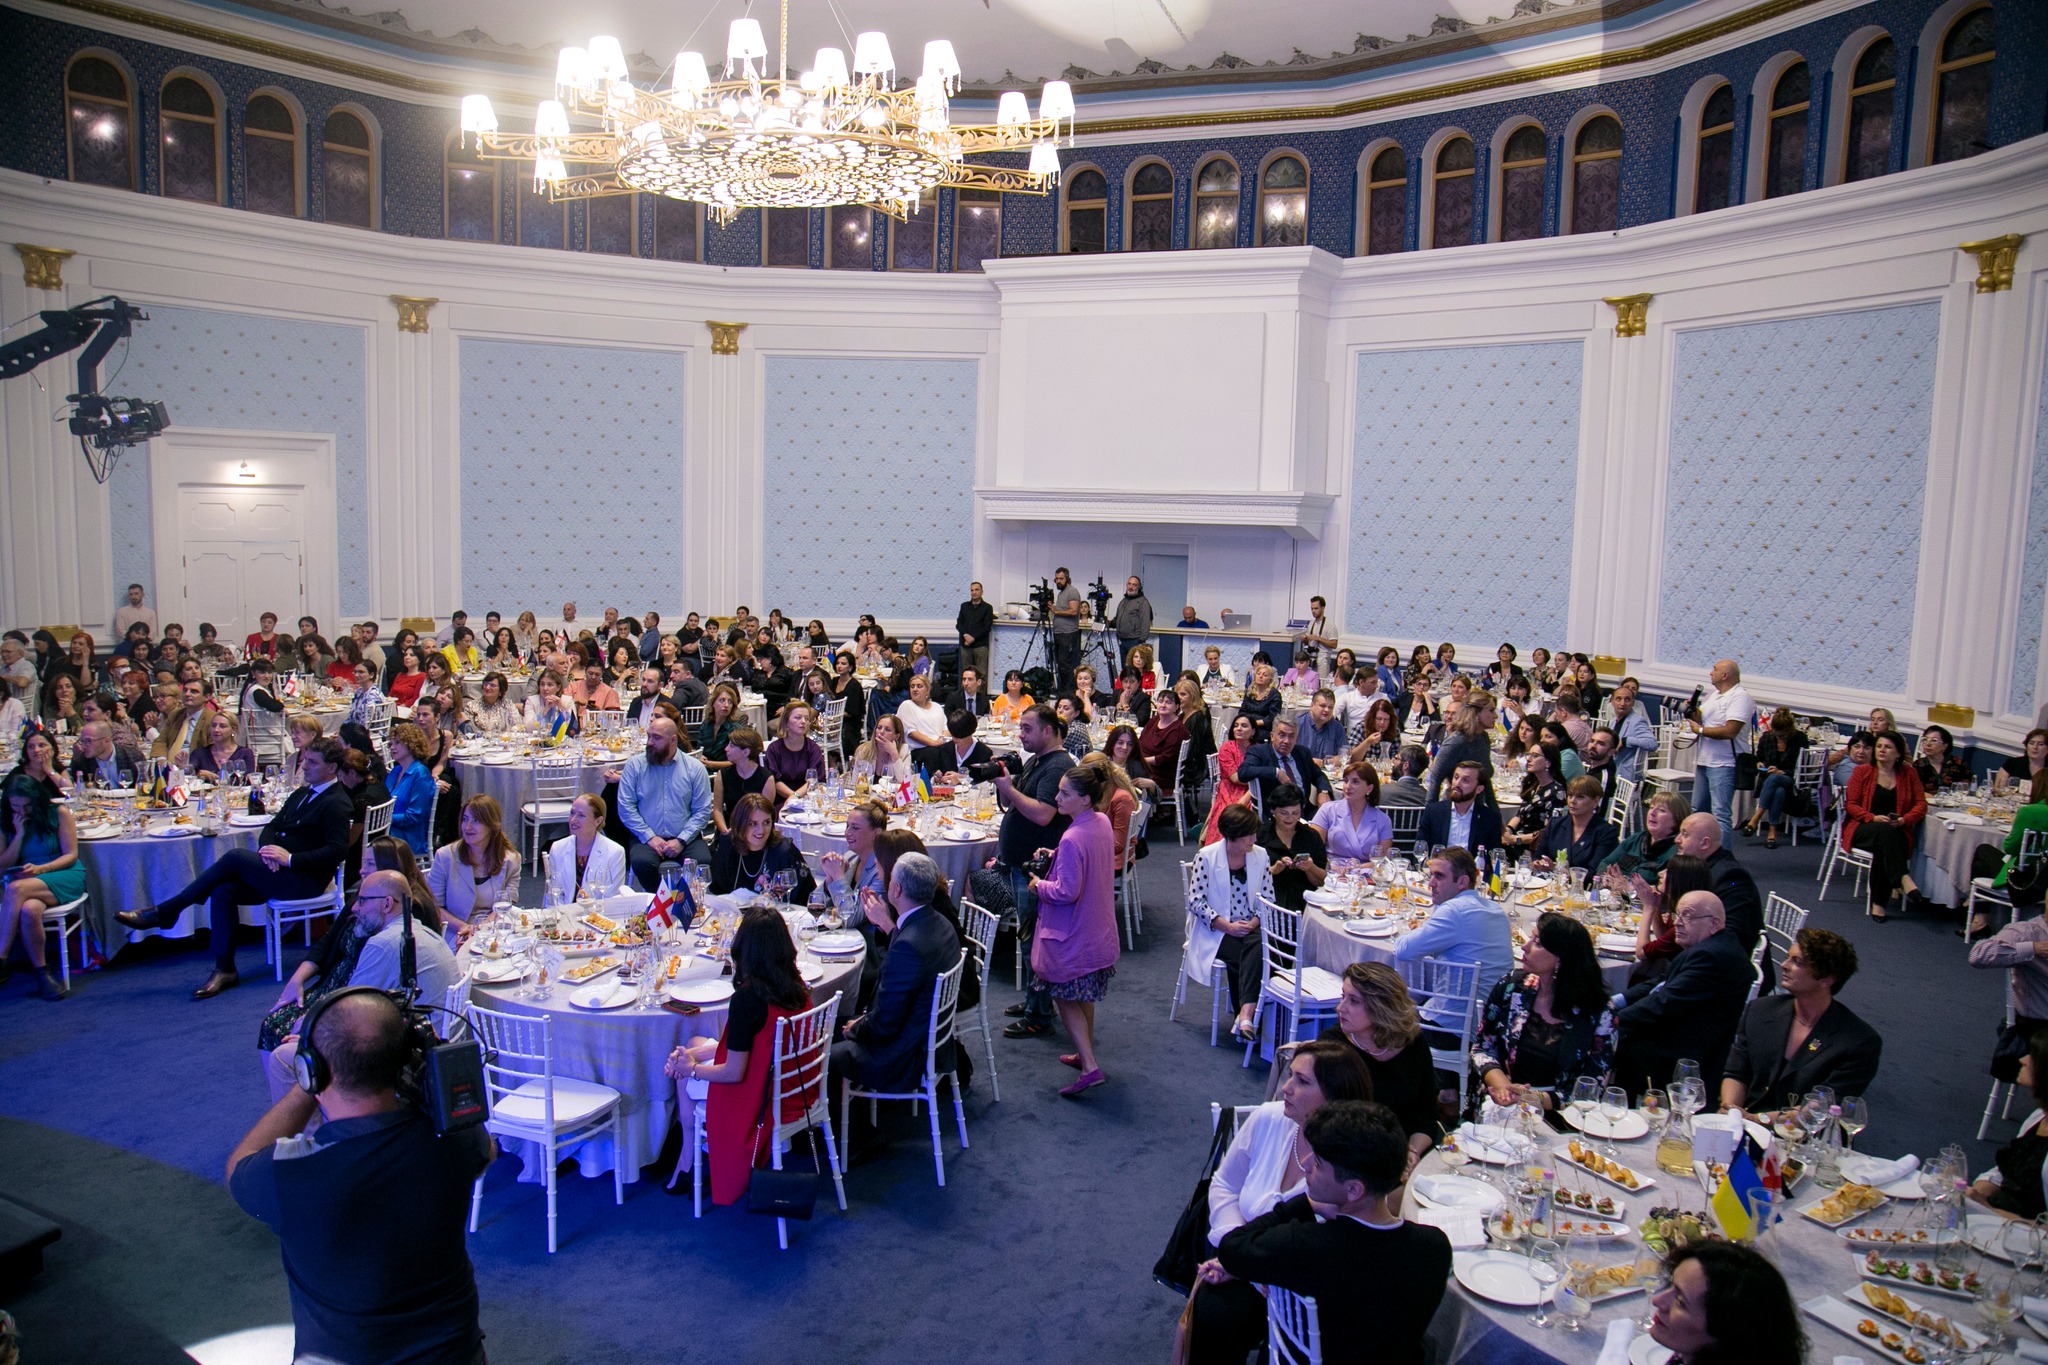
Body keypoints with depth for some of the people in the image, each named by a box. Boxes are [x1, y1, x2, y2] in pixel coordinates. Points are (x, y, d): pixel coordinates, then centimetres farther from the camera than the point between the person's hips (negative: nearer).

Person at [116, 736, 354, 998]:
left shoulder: (336, 803, -11)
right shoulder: (301, 794, 19)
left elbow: (336, 851, -20)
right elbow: (273, 826, 16)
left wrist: (290, 859, -22)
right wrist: (267, 849, -6)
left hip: (305, 880, -9)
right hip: (278, 871, 9)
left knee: (235, 856, -21)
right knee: (223, 892, -14)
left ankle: (166, 911, -10)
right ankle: (224, 969, -9)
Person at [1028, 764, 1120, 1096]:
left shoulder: (1072, 839, -29)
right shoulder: (1103, 822, -1)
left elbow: (1067, 892, -27)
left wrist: (1039, 886, -10)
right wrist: (1056, 857, 7)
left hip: (1072, 935, -9)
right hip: (1099, 928, 9)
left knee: (1065, 997, 5)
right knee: (1084, 996, 23)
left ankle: (1090, 1067, 1)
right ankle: (1086, 1054, 36)